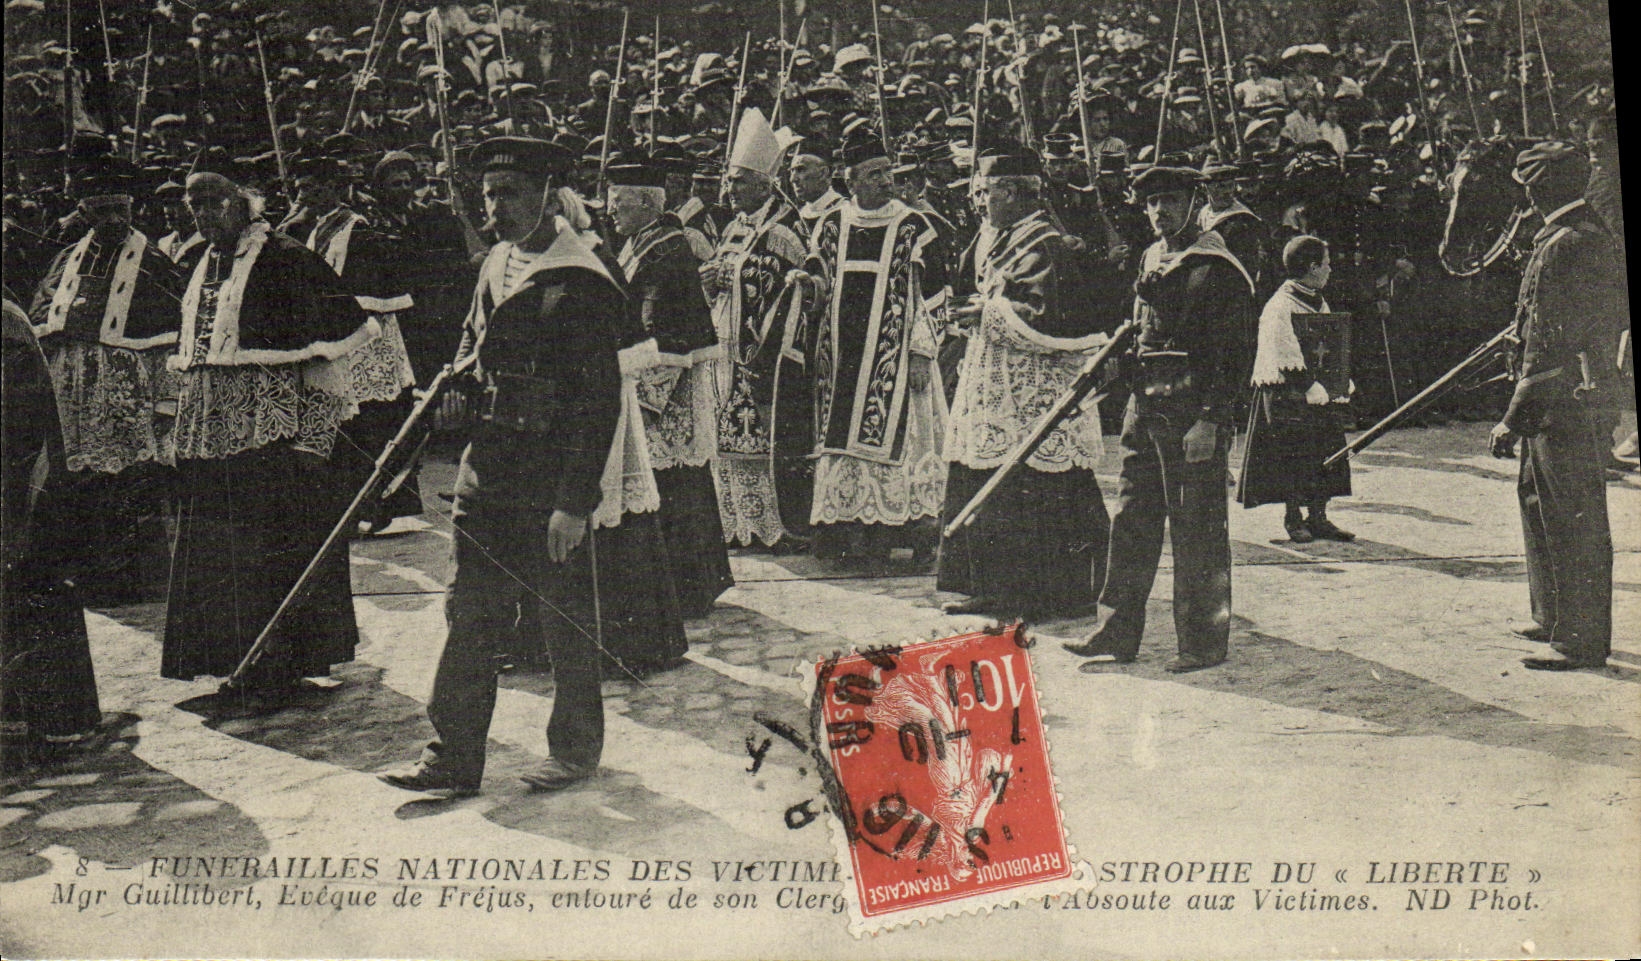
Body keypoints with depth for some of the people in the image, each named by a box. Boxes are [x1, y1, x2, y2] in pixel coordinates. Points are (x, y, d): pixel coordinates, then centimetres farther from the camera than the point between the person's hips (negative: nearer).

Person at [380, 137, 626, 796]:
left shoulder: (581, 284, -15)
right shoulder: (498, 262, 10)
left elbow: (599, 403, -17)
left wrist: (574, 502, -19)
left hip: (552, 481, -7)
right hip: (488, 464, 8)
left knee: (566, 620, 7)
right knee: (469, 612, 7)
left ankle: (577, 748, 24)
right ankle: (454, 758, 14)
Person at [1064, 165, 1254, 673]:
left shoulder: (1215, 268, -9)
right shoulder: (1152, 259, 16)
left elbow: (1227, 353, -14)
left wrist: (1209, 420, -19)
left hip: (1192, 407, -8)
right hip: (1146, 403, 8)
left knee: (1196, 527, -1)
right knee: (1132, 519, 11)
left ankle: (1204, 640, 9)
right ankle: (1117, 631, 19)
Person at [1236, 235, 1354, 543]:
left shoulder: (1320, 304, 14)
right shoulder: (1280, 307, -14)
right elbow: (1286, 358, -18)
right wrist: (1310, 387, -19)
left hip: (1318, 391, 8)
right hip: (1288, 394, -8)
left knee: (1326, 454, 6)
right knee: (1292, 456, -3)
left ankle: (1318, 517, 14)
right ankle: (1293, 518, 9)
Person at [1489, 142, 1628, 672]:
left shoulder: (1565, 246, -19)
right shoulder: (1597, 236, 13)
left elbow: (1548, 346, -22)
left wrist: (1513, 419, -20)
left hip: (1563, 401, -11)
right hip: (1586, 394, 11)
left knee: (1573, 519, -5)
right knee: (1537, 497, 21)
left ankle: (1582, 642, 2)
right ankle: (1554, 619, 32)